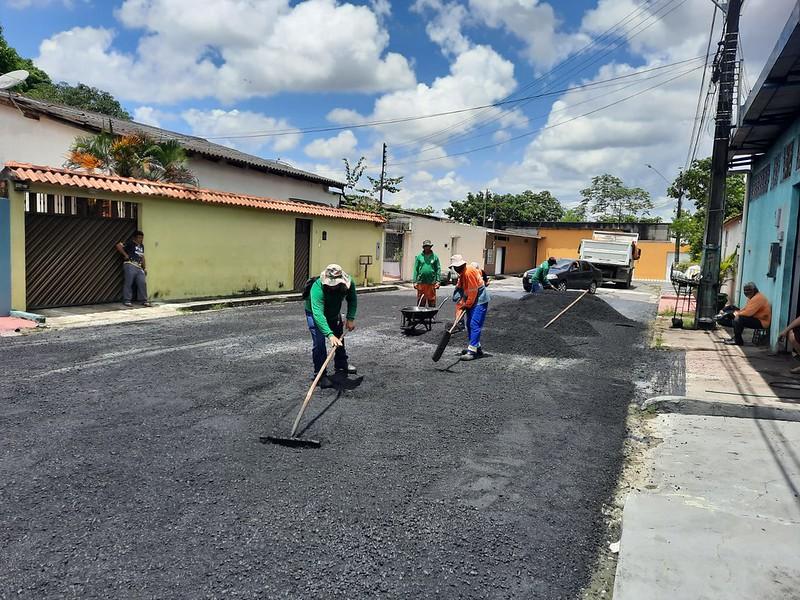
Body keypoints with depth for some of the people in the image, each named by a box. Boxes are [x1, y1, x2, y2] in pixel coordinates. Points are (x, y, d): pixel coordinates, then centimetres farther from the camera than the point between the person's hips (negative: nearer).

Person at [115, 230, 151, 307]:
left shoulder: (141, 246, 22)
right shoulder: (130, 243, -2)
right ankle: (127, 301, 1)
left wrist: (145, 268, 20)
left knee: (142, 283, 2)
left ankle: (144, 301, 7)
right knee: (128, 283, -5)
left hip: (139, 267, 7)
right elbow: (118, 246, -11)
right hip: (130, 265, -7)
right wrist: (125, 254, -8)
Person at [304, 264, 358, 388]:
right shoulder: (317, 288, -45)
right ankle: (320, 374, -6)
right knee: (319, 342, -18)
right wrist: (330, 335, -61)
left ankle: (341, 364, 43)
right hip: (315, 313, -5)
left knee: (339, 338, 20)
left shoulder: (349, 283, -29)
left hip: (334, 313, 6)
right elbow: (318, 314, -52)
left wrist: (351, 318, -20)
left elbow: (352, 300, -9)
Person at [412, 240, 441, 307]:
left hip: (431, 283, 0)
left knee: (431, 301, 3)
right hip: (421, 282, 0)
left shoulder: (435, 257, 7)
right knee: (420, 301, 4)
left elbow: (438, 269, 5)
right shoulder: (419, 257, 8)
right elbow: (415, 270, 6)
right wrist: (414, 281, -1)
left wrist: (438, 281, -3)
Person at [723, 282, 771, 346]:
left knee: (738, 319, -23)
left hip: (761, 322, -11)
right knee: (736, 317, 13)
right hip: (755, 318, 11)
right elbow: (746, 309, 20)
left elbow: (749, 312, -27)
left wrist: (738, 314, -11)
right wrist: (738, 312, 0)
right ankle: (735, 337, 12)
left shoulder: (758, 298, -22)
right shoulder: (752, 297, 13)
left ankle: (738, 341, -14)